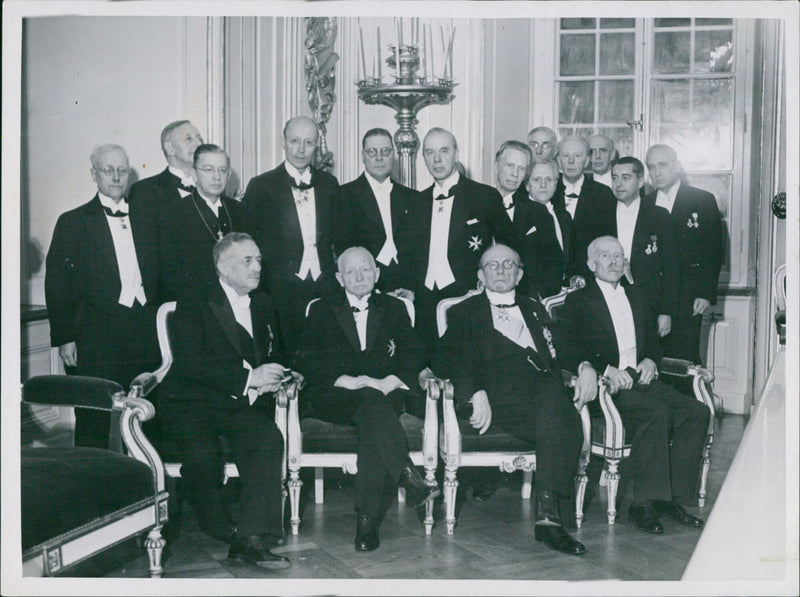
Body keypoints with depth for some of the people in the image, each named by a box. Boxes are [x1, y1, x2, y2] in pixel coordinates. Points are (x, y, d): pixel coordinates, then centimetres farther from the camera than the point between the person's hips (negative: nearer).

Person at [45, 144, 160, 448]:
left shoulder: (145, 218, 15)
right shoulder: (73, 222, 4)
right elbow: (57, 284, 1)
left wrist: (158, 323, 4)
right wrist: (64, 337, -6)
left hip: (145, 332, 3)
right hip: (96, 335, -3)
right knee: (93, 419, -1)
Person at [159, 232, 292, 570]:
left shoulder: (262, 304, 17)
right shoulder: (194, 304, -3)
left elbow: (274, 355, 25)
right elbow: (188, 364, -15)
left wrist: (275, 378, -1)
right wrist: (248, 377, -21)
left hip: (241, 404, 4)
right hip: (192, 403, -4)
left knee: (269, 439, -27)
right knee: (203, 454, -33)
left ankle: (252, 538, -27)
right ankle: (222, 530, -8)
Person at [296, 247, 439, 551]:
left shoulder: (394, 308, 19)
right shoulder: (321, 311, 15)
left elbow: (413, 353, 7)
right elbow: (307, 360, 1)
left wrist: (389, 382, -14)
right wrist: (346, 381, -15)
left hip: (384, 393, 1)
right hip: (333, 398, -1)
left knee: (372, 421, -35)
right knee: (370, 402, -36)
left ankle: (367, 519, -42)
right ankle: (407, 475, -48)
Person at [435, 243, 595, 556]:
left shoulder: (534, 309, 35)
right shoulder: (465, 312, 21)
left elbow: (562, 349, 25)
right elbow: (445, 358, 4)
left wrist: (586, 366, 0)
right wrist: (475, 392, -15)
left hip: (545, 386, 3)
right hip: (497, 392, -3)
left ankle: (547, 512, -38)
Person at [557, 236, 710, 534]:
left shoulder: (637, 297, 26)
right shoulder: (577, 301, 7)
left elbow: (653, 339, 29)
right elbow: (568, 352, -4)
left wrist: (650, 359, 5)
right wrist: (606, 369, -17)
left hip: (640, 377, 6)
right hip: (604, 385, -6)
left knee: (696, 411, -19)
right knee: (657, 412, -33)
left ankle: (673, 497, -15)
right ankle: (643, 503, -28)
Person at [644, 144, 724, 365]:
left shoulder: (703, 201, 3)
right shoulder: (644, 204, 13)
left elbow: (714, 251, 0)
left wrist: (706, 294, -8)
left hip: (687, 297, -3)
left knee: (683, 360, -6)